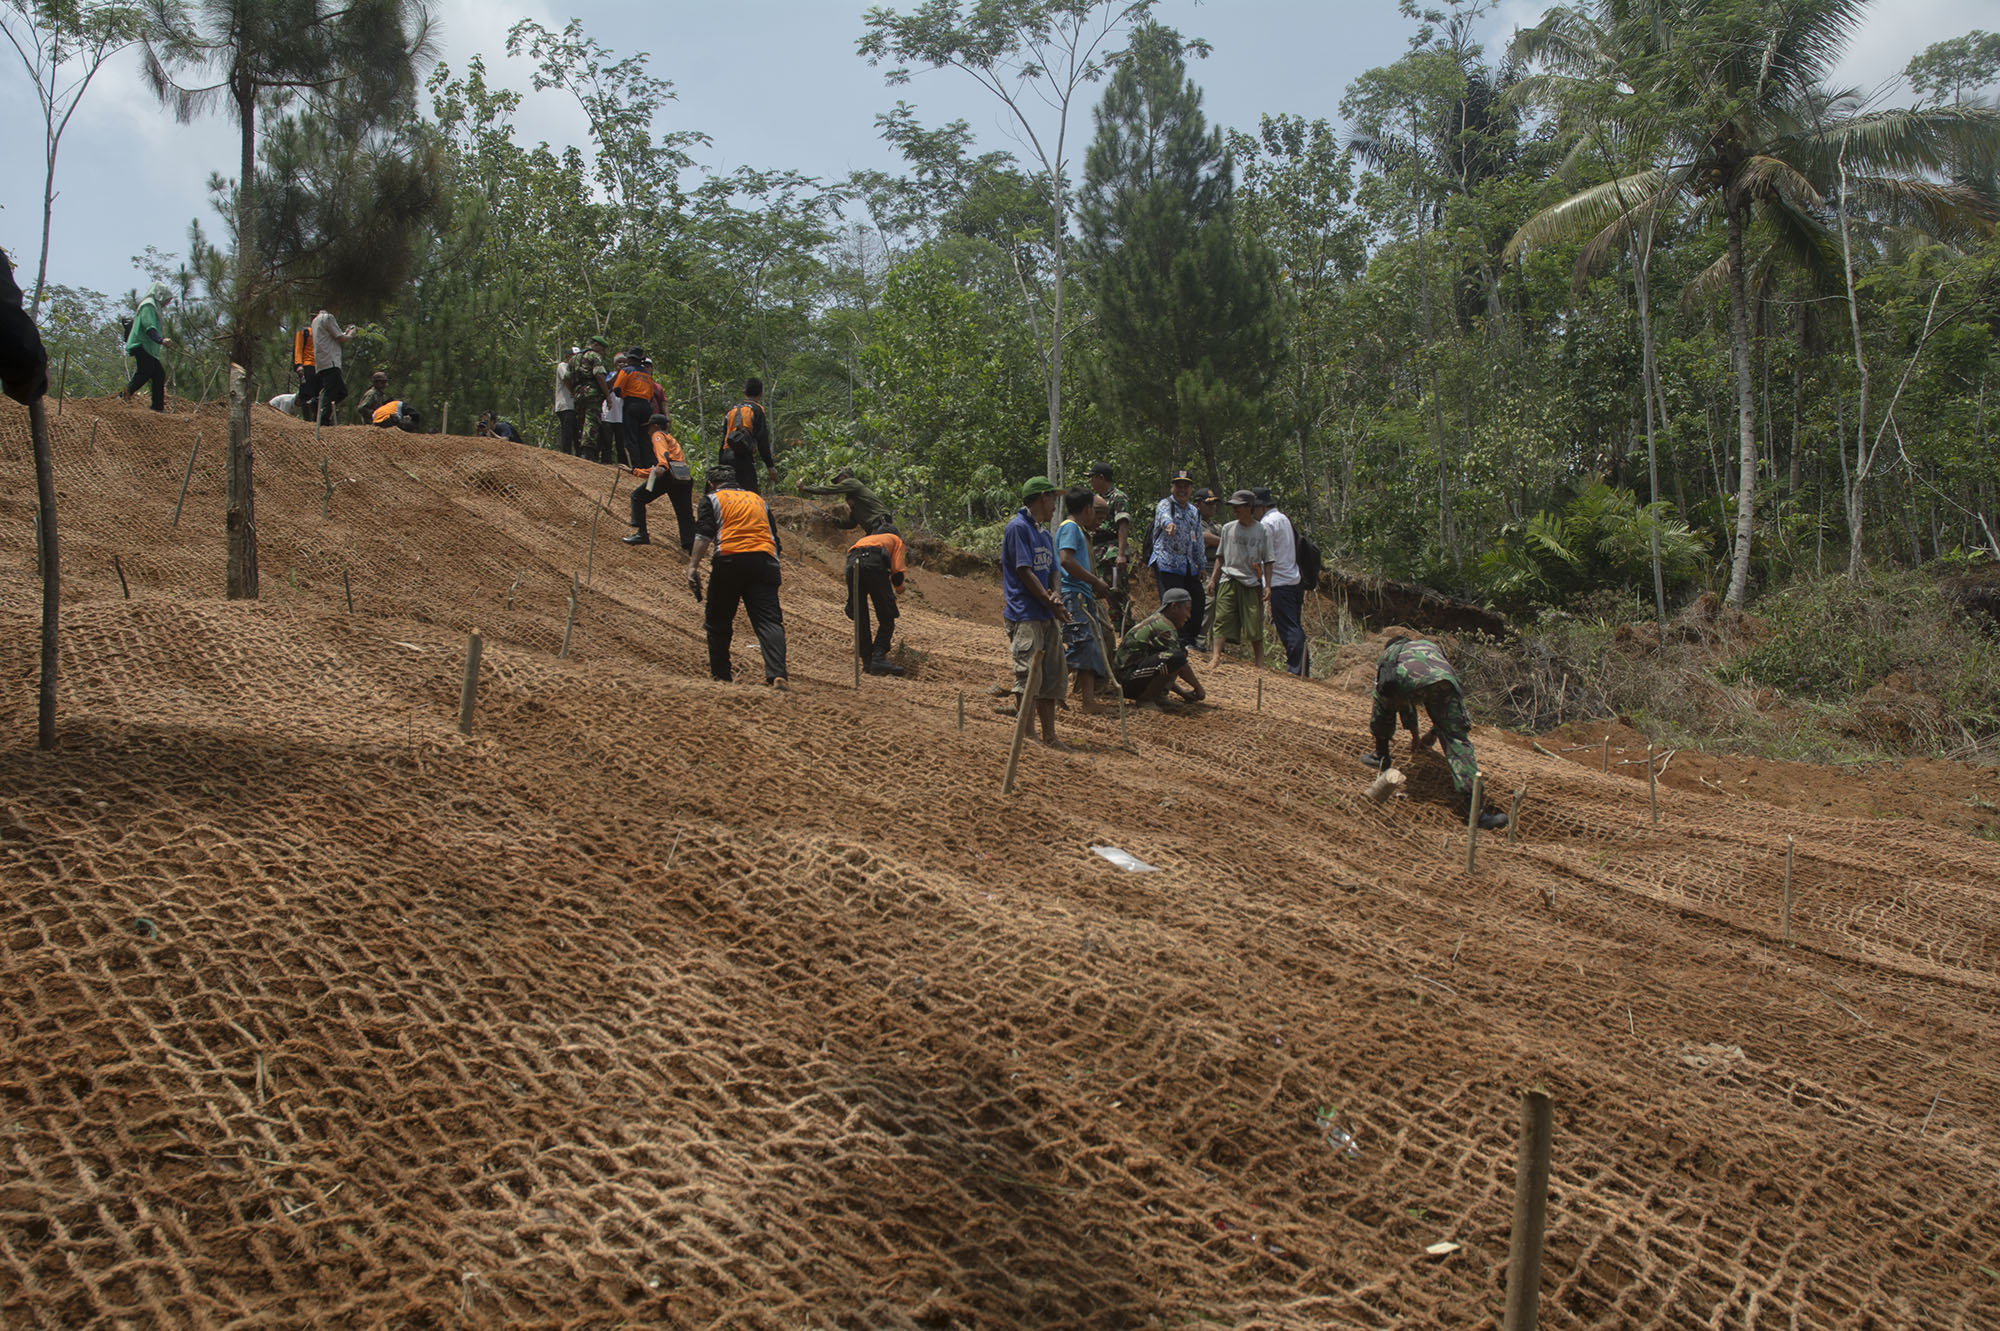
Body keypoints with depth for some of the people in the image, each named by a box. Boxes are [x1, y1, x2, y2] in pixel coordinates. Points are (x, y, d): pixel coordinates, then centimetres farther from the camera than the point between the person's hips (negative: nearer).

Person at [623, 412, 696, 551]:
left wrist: (662, 466, -31)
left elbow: (662, 451, -12)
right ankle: (690, 546, -7)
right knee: (685, 515, 7)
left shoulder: (658, 435, 13)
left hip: (670, 473, -7)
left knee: (637, 497, 7)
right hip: (686, 476, 7)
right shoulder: (672, 439, 38)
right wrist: (636, 471, 48)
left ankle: (642, 534, -1)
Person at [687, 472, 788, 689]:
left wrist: (693, 566, -10)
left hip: (730, 559, -3)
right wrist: (776, 569, 38)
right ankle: (777, 675, -25)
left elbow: (704, 534, -3)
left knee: (718, 621, 13)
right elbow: (774, 537, 29)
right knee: (769, 620, -7)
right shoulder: (758, 498, 28)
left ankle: (720, 675, 16)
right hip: (764, 560, 3)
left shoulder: (712, 499, 13)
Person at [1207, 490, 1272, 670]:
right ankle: (1215, 656, -17)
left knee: (1255, 625, -1)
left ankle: (1260, 665, 6)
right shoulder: (1228, 529, 10)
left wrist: (1267, 585, -3)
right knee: (1222, 619, -11)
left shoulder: (1262, 531, 5)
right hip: (1228, 580, 1)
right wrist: (1212, 579, 7)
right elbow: (1220, 557, 15)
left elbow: (1267, 561, 5)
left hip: (1252, 583, -1)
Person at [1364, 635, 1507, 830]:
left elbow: (1403, 702, 53)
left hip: (1405, 682, 0)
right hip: (1442, 681, 1)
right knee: (1457, 741, 3)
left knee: (1383, 696, 35)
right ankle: (1474, 804, -11)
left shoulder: (1387, 653, 44)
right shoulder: (1433, 647, 47)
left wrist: (1415, 736, 64)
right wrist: (1434, 733, 61)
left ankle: (1381, 756, 39)